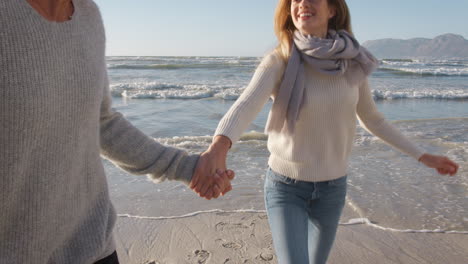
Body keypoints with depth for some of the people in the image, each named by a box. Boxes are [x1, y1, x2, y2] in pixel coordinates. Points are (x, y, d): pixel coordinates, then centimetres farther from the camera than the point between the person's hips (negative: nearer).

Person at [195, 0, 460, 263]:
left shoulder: (351, 63, -5)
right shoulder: (278, 61, -16)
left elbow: (372, 118, 9)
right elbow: (246, 105, -35)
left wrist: (422, 155, 12)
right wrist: (219, 147, -55)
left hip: (333, 186, 4)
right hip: (285, 185, -3)